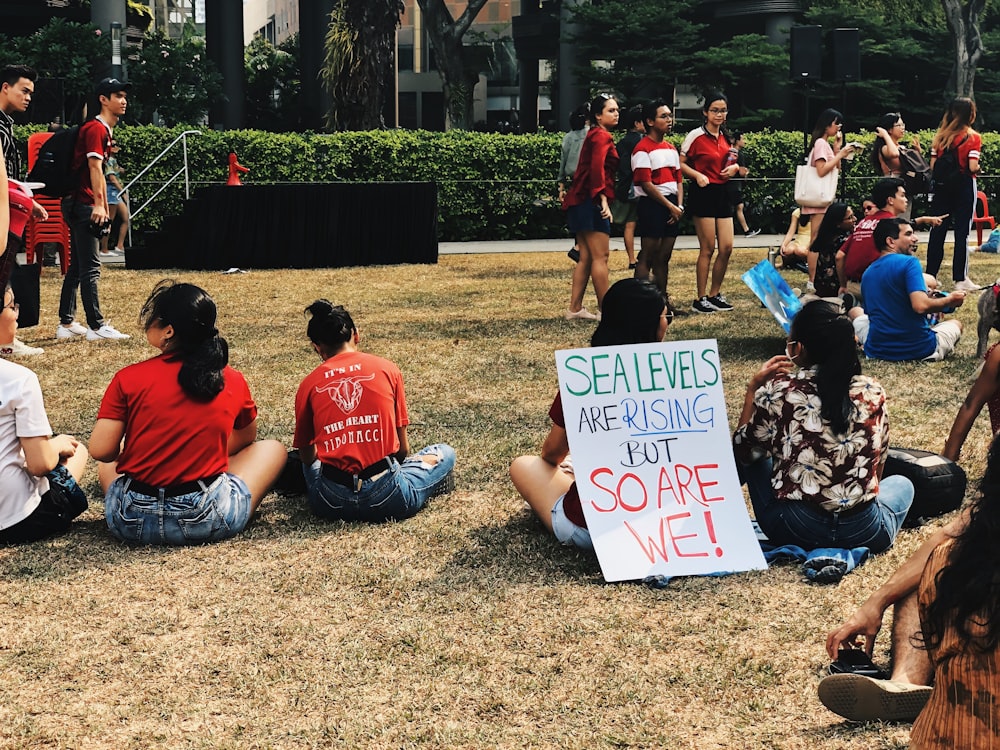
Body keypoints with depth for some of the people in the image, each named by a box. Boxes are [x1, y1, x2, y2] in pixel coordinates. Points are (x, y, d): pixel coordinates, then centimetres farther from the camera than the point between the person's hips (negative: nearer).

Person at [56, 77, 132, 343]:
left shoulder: (105, 130, 19)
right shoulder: (96, 128, -12)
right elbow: (94, 167, -22)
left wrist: (105, 208, 23)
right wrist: (98, 204, -30)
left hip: (79, 204, 10)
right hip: (83, 204, -10)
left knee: (77, 266, 12)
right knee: (90, 267, -10)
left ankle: (66, 324, 17)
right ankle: (96, 326, -9)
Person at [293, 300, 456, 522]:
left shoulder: (309, 384, 4)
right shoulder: (388, 369, 3)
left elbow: (307, 456, 14)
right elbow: (402, 449, 8)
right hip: (387, 499, -2)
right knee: (445, 453, 24)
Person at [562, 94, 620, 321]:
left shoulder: (594, 135, 21)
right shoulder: (602, 136, -9)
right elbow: (597, 168, -24)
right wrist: (603, 198, -29)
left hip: (580, 200, 10)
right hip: (592, 201, -10)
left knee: (586, 257, 11)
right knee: (600, 256, -8)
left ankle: (575, 308, 11)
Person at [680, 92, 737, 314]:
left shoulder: (726, 137, 11)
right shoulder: (696, 136, -8)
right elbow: (680, 163, -7)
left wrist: (734, 167, 2)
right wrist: (697, 175, -21)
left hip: (723, 193, 6)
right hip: (703, 194, -6)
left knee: (727, 247, 3)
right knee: (708, 248, -5)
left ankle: (715, 294, 17)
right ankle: (701, 299, 4)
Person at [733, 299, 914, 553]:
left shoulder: (777, 391, -9)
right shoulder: (872, 392, -1)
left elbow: (743, 451, 6)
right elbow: (878, 464, 12)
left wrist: (754, 388, 12)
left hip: (792, 531, -1)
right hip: (864, 532, 2)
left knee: (758, 455, 25)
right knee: (902, 484, 34)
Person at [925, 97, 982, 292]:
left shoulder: (940, 136, 5)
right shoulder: (973, 137, -8)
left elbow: (932, 166, 2)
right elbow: (972, 167, -15)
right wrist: (977, 169, 6)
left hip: (941, 186, 4)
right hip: (964, 186, -4)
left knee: (937, 231, 8)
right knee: (962, 233, -1)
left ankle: (930, 276, 11)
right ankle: (960, 279, 0)